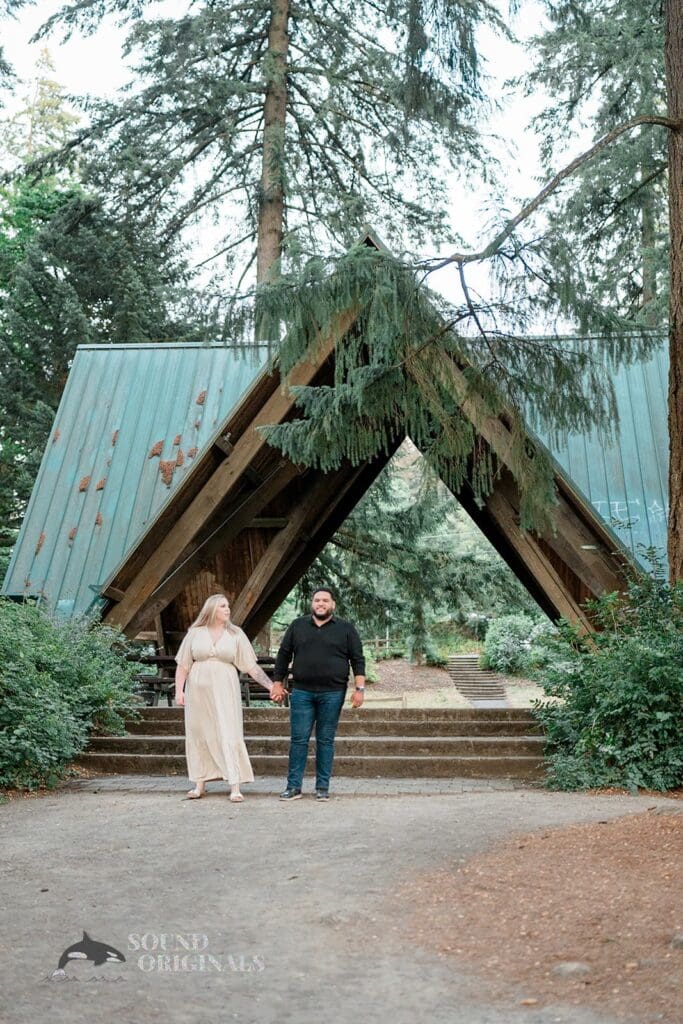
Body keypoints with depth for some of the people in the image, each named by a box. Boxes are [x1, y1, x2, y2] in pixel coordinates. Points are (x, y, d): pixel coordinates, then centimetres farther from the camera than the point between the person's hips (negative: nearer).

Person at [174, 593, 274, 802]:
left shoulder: (235, 634, 3)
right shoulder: (195, 633, 3)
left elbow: (251, 666, 2)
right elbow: (183, 665, 6)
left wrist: (270, 686, -4)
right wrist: (179, 691, -3)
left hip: (224, 691, -1)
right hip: (198, 691, 1)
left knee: (229, 735, -7)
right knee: (199, 735, 6)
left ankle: (235, 787, -6)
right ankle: (199, 784, 18)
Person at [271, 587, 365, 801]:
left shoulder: (346, 629, 5)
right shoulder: (297, 626, 9)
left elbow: (358, 659, 3)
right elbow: (283, 655, 12)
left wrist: (359, 688, -5)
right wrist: (277, 683, 8)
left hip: (332, 694, -1)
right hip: (301, 692, 1)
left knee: (325, 741, 5)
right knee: (299, 739, 1)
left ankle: (322, 787, 13)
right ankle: (294, 786, 8)